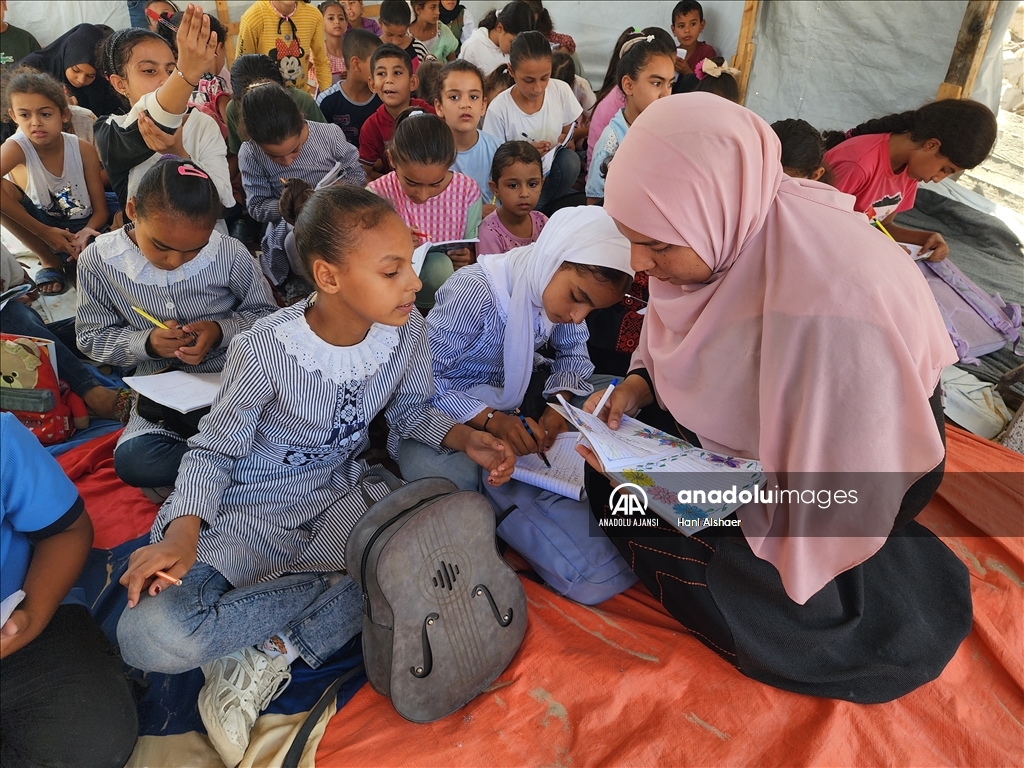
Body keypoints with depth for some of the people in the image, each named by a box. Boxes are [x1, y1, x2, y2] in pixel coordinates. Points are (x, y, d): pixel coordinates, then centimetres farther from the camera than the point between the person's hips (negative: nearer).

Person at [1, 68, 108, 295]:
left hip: (82, 228, -1)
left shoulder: (84, 150, -12)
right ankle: (50, 262, -11)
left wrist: (86, 231, -30)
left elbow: (101, 210, -7)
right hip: (41, 229, 1)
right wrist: (44, 232, -37)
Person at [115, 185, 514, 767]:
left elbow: (411, 410, 6)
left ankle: (267, 655, -11)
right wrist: (184, 528, -27)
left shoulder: (406, 329, -11)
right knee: (150, 637, -25)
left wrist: (463, 437, -14)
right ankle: (345, 588, -11)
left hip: (343, 491, 4)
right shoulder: (265, 350, -21)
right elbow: (215, 451, -9)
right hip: (255, 508, -4)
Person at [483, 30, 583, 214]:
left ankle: (544, 209, -5)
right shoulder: (498, 109, -15)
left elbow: (569, 136, 7)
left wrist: (563, 140, -17)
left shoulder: (561, 91, -5)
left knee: (570, 159, -28)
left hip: (553, 175, 4)